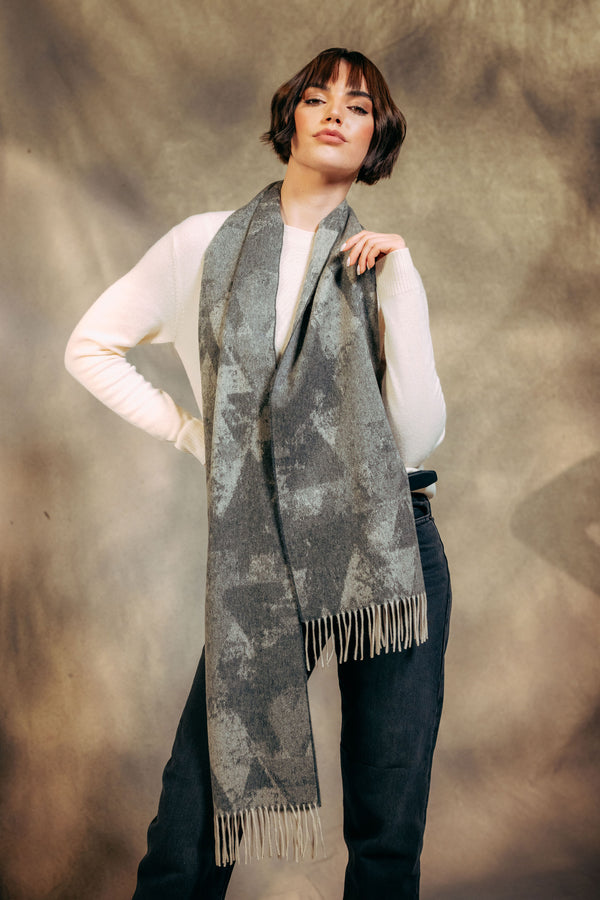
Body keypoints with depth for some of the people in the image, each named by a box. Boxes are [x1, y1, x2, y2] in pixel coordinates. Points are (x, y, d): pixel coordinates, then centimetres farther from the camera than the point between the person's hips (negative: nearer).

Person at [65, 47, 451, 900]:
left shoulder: (385, 263, 7)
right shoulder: (209, 244, 6)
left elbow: (419, 434, -4)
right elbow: (91, 347, 14)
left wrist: (398, 285, -9)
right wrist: (190, 431, 5)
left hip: (387, 551, 1)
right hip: (260, 564, -1)